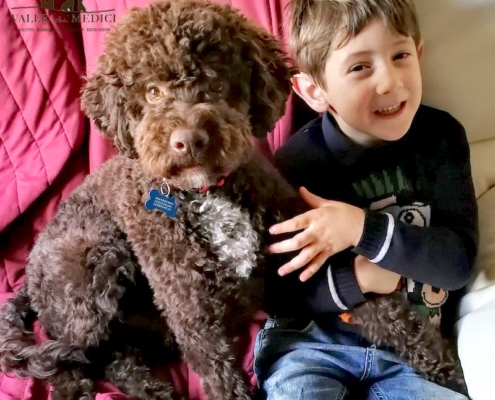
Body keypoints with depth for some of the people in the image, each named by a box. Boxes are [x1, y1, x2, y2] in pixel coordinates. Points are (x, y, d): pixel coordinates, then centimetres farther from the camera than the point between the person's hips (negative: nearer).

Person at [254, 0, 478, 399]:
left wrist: (362, 229, -26)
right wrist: (358, 277, -22)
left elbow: (460, 259, -14)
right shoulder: (294, 165, -14)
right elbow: (274, 294, -8)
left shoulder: (441, 137, -7)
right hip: (310, 341, -2)